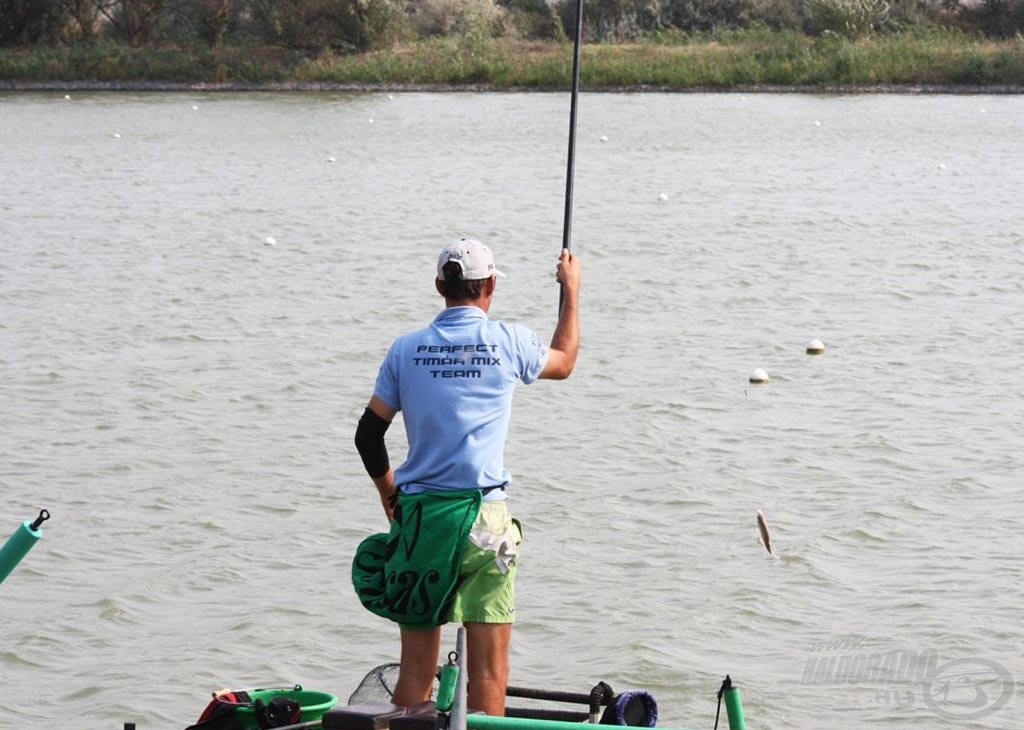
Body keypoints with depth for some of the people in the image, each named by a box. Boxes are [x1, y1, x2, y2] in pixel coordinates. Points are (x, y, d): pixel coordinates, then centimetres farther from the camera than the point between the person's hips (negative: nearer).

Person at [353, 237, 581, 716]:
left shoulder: (406, 349, 3)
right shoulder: (509, 343, -2)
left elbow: (368, 435, 6)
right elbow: (564, 362, 20)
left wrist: (389, 493, 23)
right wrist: (571, 291, 32)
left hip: (417, 516, 2)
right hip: (483, 518, -2)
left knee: (416, 665, 8)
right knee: (488, 668, 1)